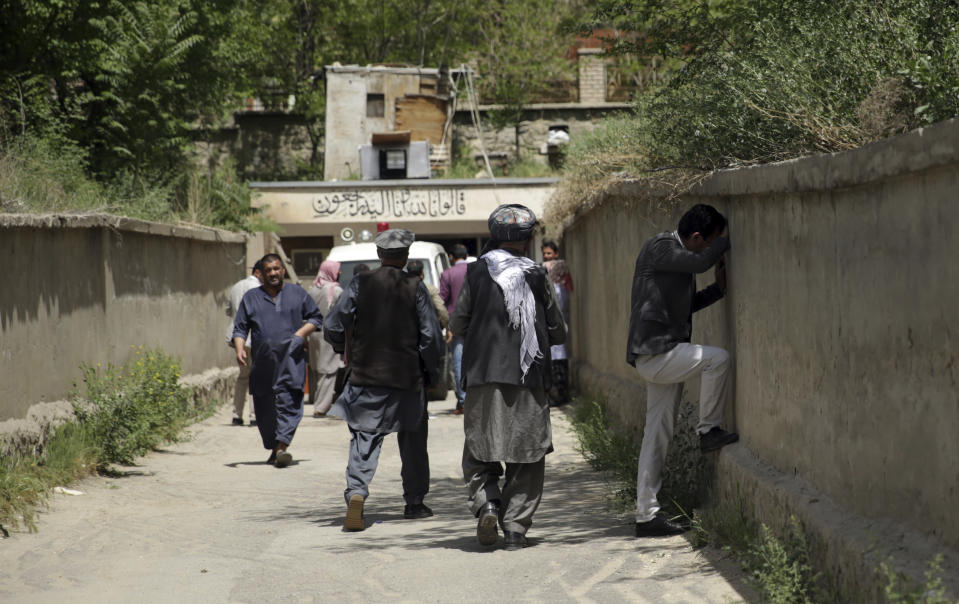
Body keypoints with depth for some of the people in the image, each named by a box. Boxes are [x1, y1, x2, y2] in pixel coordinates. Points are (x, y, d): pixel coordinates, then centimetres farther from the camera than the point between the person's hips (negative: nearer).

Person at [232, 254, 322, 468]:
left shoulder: (297, 293, 11)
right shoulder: (251, 298, 13)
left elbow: (316, 317, 17)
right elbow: (240, 329, 12)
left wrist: (302, 332, -2)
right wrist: (240, 349, -6)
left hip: (291, 358, -2)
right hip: (262, 361, 2)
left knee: (288, 402, -16)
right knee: (265, 408, 5)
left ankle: (283, 446, -23)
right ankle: (273, 448, 19)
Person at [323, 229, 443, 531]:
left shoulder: (361, 284, -3)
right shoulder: (415, 287, -6)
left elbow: (332, 327, -4)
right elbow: (431, 336, -9)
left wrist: (346, 351, 16)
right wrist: (431, 371, 6)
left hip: (365, 375, 0)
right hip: (408, 377, 0)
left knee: (364, 439, 1)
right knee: (413, 441, 16)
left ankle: (356, 492, -22)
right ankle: (414, 502, 25)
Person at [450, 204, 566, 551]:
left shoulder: (477, 273, 1)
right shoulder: (537, 277, 1)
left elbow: (457, 325, 5)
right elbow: (558, 333, 6)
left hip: (484, 378, 0)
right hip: (529, 379, 0)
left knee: (479, 451, 9)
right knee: (526, 456, 7)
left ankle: (486, 504, -14)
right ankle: (515, 525, 2)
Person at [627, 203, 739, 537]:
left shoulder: (681, 256, 18)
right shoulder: (659, 248, -11)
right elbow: (702, 262, -26)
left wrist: (719, 287, 13)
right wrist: (729, 239, -11)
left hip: (665, 354, 9)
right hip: (654, 351, -9)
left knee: (658, 434, 7)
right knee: (717, 358, -20)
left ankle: (647, 514, 8)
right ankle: (708, 430, -5)